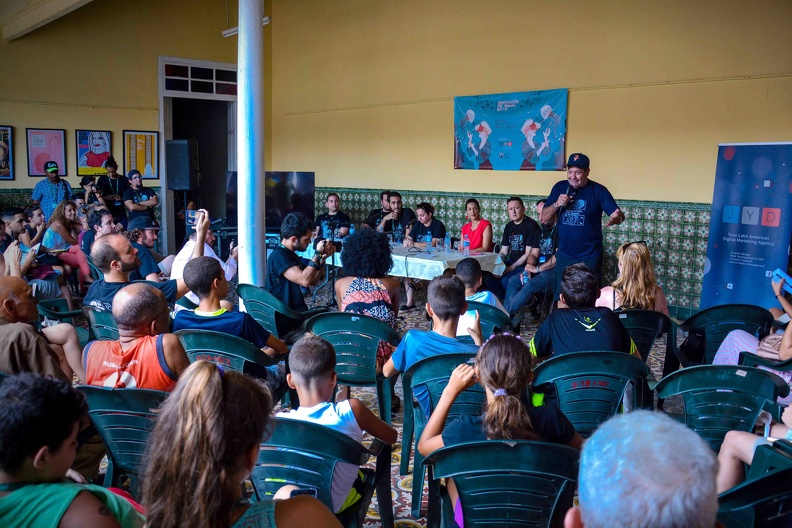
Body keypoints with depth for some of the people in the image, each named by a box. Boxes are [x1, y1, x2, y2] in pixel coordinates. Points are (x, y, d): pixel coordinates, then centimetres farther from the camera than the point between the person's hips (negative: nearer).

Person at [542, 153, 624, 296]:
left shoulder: (598, 190, -7)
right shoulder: (560, 187, 3)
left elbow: (618, 214, -11)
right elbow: (544, 217, 5)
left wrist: (616, 218, -35)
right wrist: (556, 204, -15)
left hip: (590, 257, -3)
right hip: (564, 256, 3)